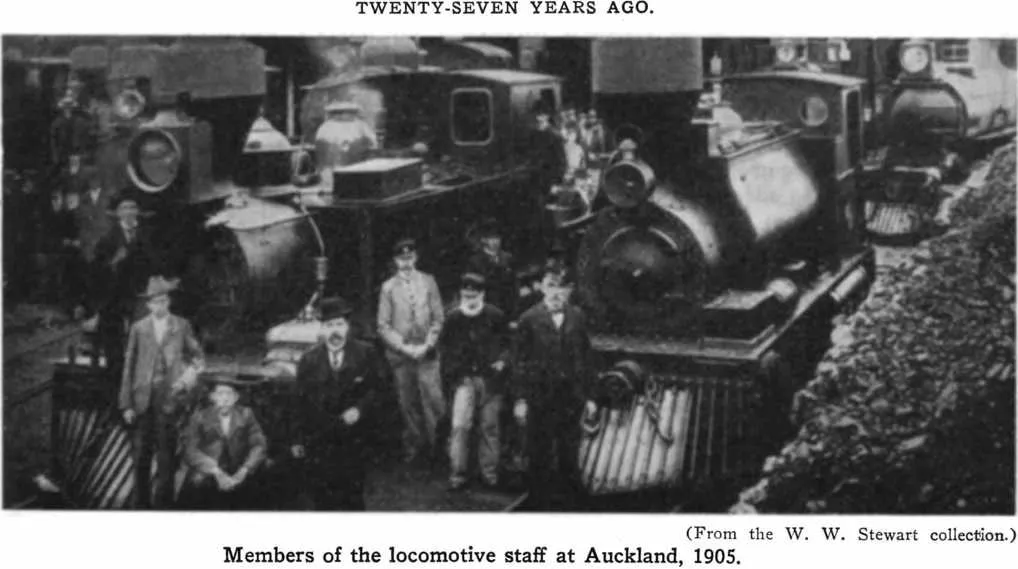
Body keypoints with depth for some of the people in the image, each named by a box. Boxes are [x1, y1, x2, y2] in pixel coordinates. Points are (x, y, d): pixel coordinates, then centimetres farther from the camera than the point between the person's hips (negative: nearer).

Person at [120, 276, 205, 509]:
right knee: (141, 453, 3)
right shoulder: (139, 328, 5)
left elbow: (198, 356, 14)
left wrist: (187, 377, -6)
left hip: (169, 396, -1)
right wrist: (127, 404, 0)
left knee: (166, 453, 1)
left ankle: (162, 503, 9)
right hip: (143, 397, 1)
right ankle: (141, 503, 13)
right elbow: (129, 366, 5)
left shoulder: (182, 326, 5)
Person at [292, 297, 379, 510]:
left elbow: (373, 391, 2)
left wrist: (359, 409, -18)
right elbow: (301, 403, 4)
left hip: (352, 439, 0)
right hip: (318, 442, 1)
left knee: (353, 497, 4)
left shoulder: (365, 355, -3)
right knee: (322, 500, 3)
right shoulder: (308, 361, 1)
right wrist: (299, 440, 5)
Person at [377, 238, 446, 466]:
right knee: (407, 404, 5)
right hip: (400, 354, 0)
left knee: (434, 402, -6)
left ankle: (435, 443, 13)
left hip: (427, 352, 0)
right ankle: (413, 445, 20)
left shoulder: (428, 282, 3)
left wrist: (427, 345, -7)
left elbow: (438, 318, 4)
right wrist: (404, 347, -9)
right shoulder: (388, 287, 1)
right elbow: (383, 325, 1)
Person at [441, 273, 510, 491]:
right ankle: (457, 474, 0)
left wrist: (502, 360, -10)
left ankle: (489, 472, 19)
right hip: (464, 378, 0)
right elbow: (445, 346, 11)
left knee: (490, 427, 7)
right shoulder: (454, 317, -2)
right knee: (460, 426, -9)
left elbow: (507, 344, 6)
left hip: (490, 379, 0)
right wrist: (452, 370, 2)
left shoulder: (496, 316, -5)